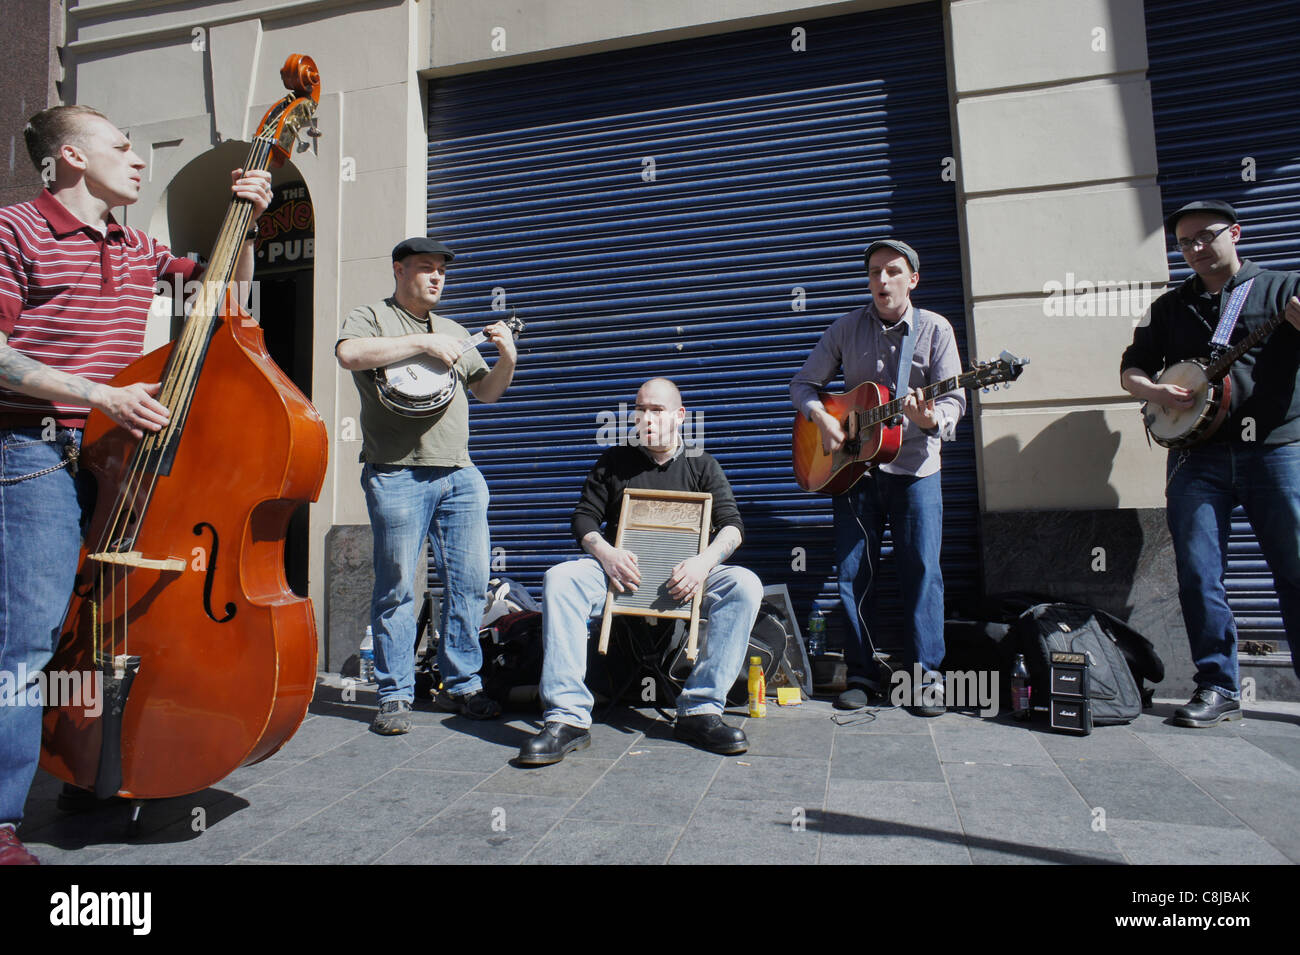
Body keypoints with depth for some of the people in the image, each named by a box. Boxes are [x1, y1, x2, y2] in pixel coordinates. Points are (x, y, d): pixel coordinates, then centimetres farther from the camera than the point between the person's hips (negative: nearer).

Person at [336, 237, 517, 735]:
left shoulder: (453, 331, 24)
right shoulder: (372, 317, 8)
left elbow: (487, 392, 23)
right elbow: (349, 353, -15)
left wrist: (507, 360, 5)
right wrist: (422, 342, -14)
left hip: (460, 475, 5)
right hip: (396, 474, -5)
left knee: (470, 584, 5)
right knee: (396, 588, -1)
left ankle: (461, 685, 18)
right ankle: (395, 695, 11)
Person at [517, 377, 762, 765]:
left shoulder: (702, 466, 12)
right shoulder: (614, 461, 14)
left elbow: (732, 523, 1)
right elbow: (584, 516, 8)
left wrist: (705, 561, -21)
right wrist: (605, 553, -15)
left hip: (683, 574, 0)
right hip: (620, 569, 0)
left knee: (745, 585, -29)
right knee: (559, 579, -29)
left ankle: (700, 710, -25)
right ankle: (568, 717, -30)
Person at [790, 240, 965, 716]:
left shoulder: (935, 329, 0)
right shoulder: (846, 328, 5)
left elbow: (955, 398, -7)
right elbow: (803, 383, 11)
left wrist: (932, 420, -29)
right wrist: (821, 417, -9)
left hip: (915, 467, -2)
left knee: (922, 569, -5)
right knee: (853, 572, 2)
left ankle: (928, 676, 9)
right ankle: (863, 673, 14)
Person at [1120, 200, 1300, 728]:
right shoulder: (1170, 306, 17)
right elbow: (1131, 369, 17)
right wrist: (1157, 392, -3)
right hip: (1197, 455, 2)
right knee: (1199, 575, -1)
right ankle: (1218, 687, 9)